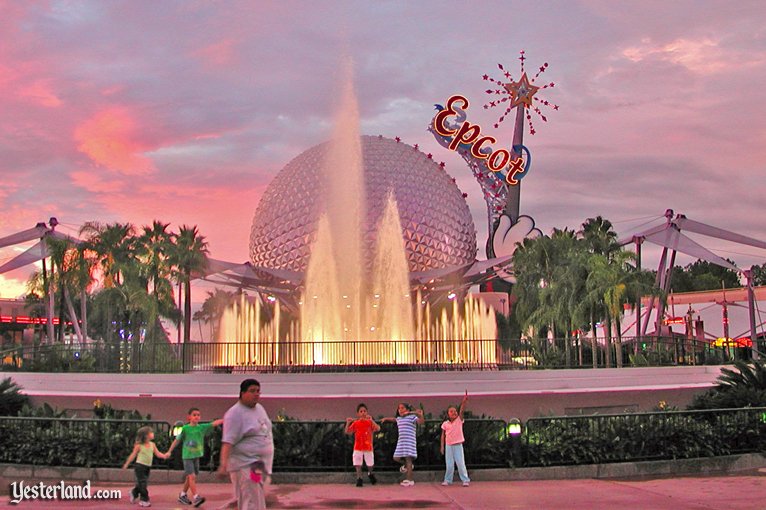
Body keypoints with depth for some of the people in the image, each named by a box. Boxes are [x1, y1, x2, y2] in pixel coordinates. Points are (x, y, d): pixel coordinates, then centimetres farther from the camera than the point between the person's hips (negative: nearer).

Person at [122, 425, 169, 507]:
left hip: (148, 467, 6)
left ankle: (134, 493, 37)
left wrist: (164, 456, -16)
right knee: (142, 483, -5)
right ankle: (144, 499, 4)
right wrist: (127, 464, 4)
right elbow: (133, 455, -2)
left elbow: (157, 453, 3)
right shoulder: (139, 445, -10)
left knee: (142, 483, 12)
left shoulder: (152, 445, 3)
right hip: (140, 466, -6)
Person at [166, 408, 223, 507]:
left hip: (197, 456, 5)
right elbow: (177, 440, 0)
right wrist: (169, 451, 2)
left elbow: (214, 423, -9)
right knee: (192, 476, -14)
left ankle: (182, 495, 30)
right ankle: (196, 497, -17)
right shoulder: (185, 428, -8)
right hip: (187, 456, -5)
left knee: (189, 477, 14)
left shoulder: (202, 427, 0)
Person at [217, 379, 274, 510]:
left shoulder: (260, 408, 12)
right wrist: (224, 464, -33)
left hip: (261, 464, 9)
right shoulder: (235, 414, -14)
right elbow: (227, 442, -23)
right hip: (246, 466, -8)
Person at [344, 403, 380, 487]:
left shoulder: (370, 422, -4)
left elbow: (378, 429, -20)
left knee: (370, 464, 14)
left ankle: (370, 474, 42)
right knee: (358, 464, -4)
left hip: (368, 447, 0)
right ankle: (359, 479, 3)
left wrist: (371, 420, -30)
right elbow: (347, 432, -3)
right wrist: (348, 423, -19)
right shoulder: (355, 423, -1)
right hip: (358, 447, 0)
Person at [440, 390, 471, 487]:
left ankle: (465, 480, 2)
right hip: (448, 445, 2)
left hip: (458, 445, -2)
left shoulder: (459, 420, -2)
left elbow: (462, 410, -18)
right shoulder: (445, 424, 1)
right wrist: (442, 446, 2)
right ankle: (448, 480, 17)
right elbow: (443, 435, 6)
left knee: (461, 463, -4)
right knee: (449, 465, 6)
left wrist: (464, 402, -33)